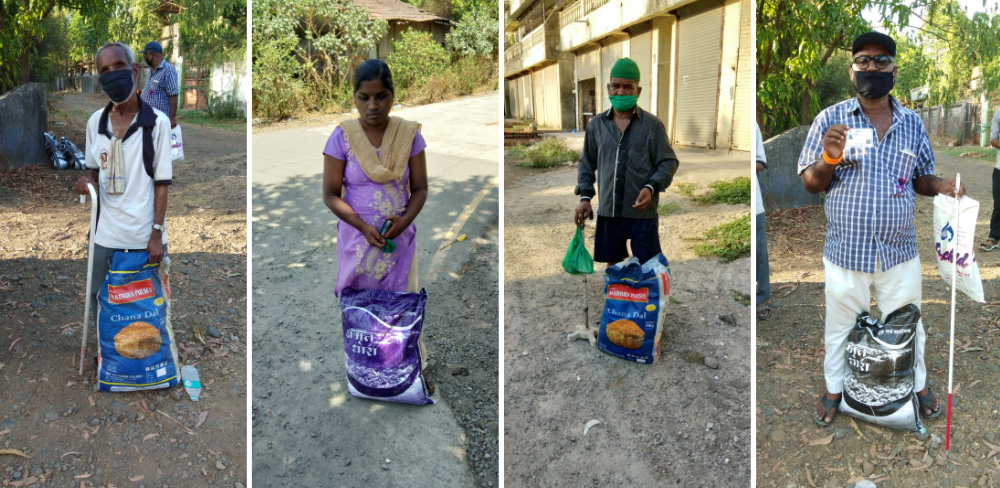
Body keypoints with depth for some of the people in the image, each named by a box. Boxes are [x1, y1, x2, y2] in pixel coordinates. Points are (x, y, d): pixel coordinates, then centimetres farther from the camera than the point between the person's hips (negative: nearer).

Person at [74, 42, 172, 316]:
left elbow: (162, 182, -7)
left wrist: (157, 233, -12)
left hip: (145, 236, -3)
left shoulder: (157, 122, -8)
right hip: (105, 235, 4)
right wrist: (86, 180, -7)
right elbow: (93, 169, 17)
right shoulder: (95, 122, 4)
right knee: (101, 304, 14)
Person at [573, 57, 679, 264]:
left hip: (642, 211, -3)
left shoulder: (652, 125, -4)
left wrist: (651, 187, -19)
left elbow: (668, 162, -2)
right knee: (613, 263, 15)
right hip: (608, 212, 3)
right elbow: (587, 163, 14)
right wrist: (585, 197, 3)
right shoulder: (596, 125, 6)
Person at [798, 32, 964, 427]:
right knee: (841, 328, 15)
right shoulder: (830, 119, -5)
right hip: (846, 252, -2)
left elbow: (921, 178, 12)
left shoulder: (912, 123, 4)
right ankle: (834, 387, 37)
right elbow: (810, 183, -3)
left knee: (906, 327, 19)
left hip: (900, 252, 2)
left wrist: (942, 186, -10)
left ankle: (917, 384, 43)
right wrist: (830, 159, -24)